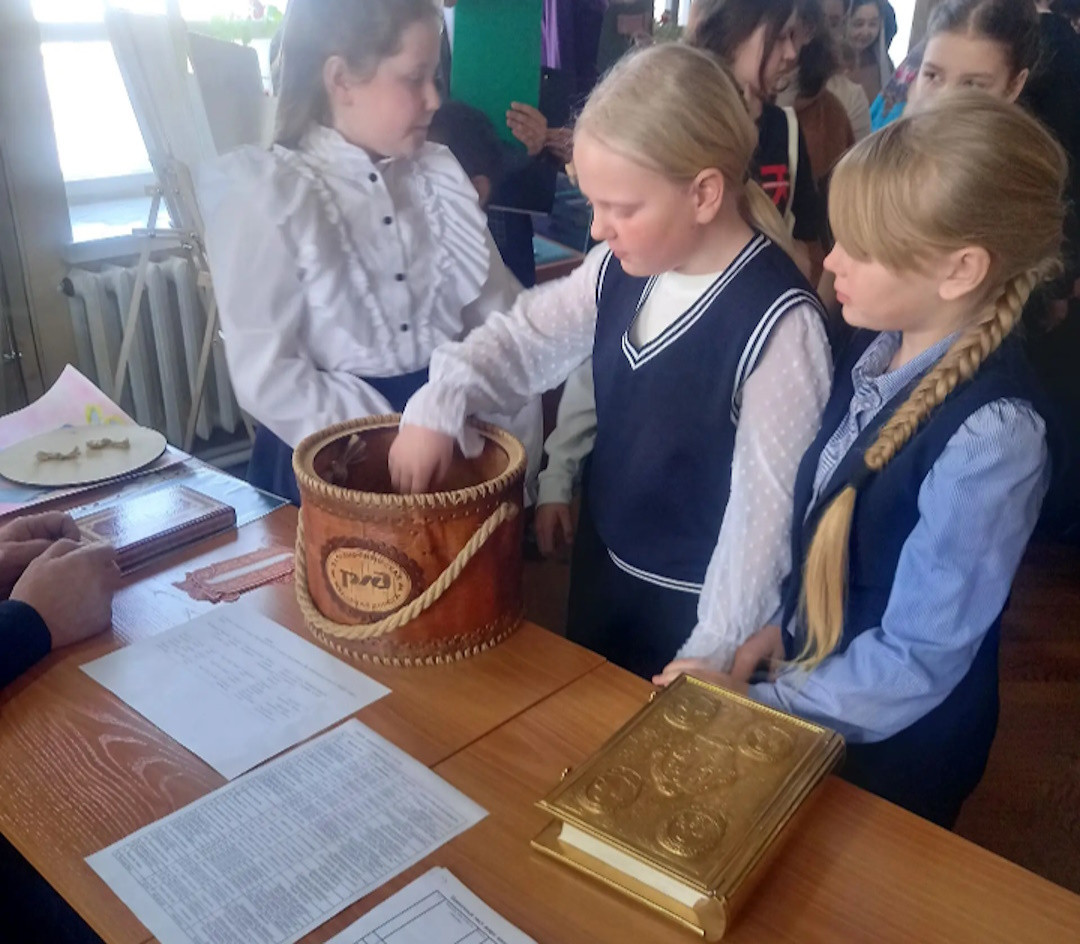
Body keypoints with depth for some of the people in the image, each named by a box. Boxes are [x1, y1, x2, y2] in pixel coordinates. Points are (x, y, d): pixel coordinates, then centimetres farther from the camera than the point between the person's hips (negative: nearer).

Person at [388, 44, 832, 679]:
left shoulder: (777, 322, -27)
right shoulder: (624, 269, -5)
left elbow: (771, 502, -25)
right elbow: (529, 338, 5)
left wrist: (712, 656, -20)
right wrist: (440, 404, -13)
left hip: (694, 603, -7)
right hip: (602, 563, 7)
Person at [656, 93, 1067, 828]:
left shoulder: (988, 437, -32)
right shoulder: (883, 346, -9)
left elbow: (917, 661, -25)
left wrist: (754, 703, -18)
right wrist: (782, 623, -2)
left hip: (892, 744, -6)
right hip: (812, 674, 6)